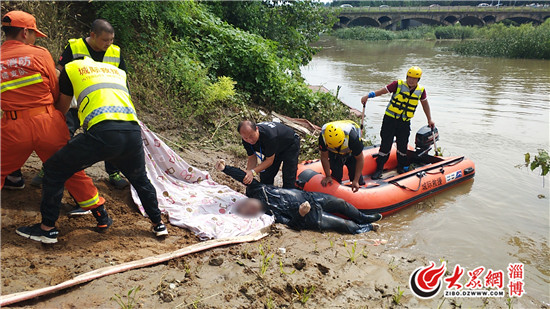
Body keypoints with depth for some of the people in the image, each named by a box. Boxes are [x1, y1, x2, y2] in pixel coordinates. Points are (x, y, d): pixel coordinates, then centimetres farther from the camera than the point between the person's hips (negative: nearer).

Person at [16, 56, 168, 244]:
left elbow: (61, 109, 30)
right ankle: (158, 224, 35)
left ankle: (48, 227, 20)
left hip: (103, 132, -4)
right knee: (140, 179, 28)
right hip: (133, 131, 5)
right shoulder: (118, 71, 32)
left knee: (54, 170, 15)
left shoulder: (70, 69, 22)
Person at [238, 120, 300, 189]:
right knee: (265, 176, 3)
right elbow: (252, 158, -14)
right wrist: (248, 172, -33)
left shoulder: (269, 135, -43)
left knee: (288, 178, -14)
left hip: (290, 145, -6)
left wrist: (253, 172, -41)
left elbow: (269, 160, -33)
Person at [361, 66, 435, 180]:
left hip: (405, 123, 3)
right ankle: (379, 169, 6)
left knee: (402, 146, 7)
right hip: (390, 119, -3)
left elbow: (425, 104, 20)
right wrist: (368, 96, -20)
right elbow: (383, 91, -7)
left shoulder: (421, 90, 5)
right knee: (386, 144, -3)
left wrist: (429, 119, 25)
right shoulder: (398, 84, -6)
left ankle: (402, 168, 28)